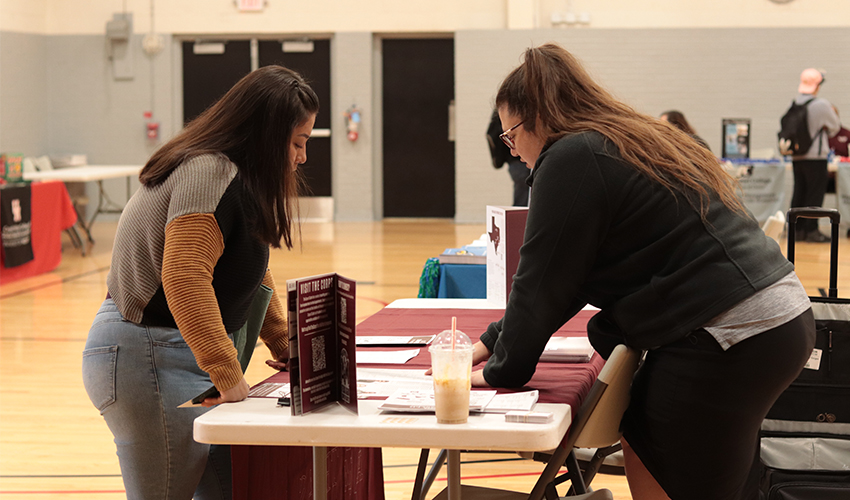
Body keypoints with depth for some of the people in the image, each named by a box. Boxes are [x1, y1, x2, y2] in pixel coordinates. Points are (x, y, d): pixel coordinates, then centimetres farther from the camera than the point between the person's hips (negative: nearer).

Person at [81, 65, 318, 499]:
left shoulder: (233, 175, 14)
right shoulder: (209, 174, -19)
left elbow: (251, 274, 24)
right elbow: (185, 279, -30)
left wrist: (283, 344, 20)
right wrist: (227, 375, -29)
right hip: (146, 359, -10)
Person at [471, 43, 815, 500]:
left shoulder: (571, 159, -9)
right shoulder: (636, 144, 22)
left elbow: (543, 285, -5)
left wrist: (503, 371, 8)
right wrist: (492, 343, 26)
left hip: (731, 339, -10)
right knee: (641, 445, 18)